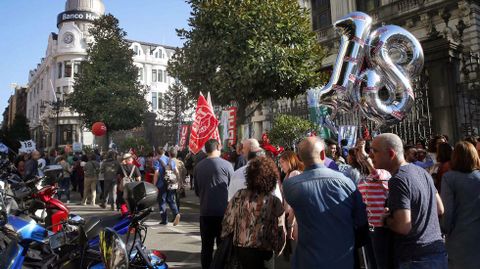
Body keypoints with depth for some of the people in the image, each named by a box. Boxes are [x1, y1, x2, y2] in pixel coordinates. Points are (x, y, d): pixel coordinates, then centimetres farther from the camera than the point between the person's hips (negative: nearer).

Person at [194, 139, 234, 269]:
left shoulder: (198, 166, 0)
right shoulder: (227, 165, -11)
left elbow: (197, 191, 10)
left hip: (205, 212, 3)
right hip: (223, 211, -3)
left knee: (206, 246, 12)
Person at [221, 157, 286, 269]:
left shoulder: (239, 195, -12)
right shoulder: (274, 202, -18)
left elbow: (228, 221, -4)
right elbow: (279, 232, -13)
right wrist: (277, 249, 7)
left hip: (239, 249, 3)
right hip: (263, 253, -3)